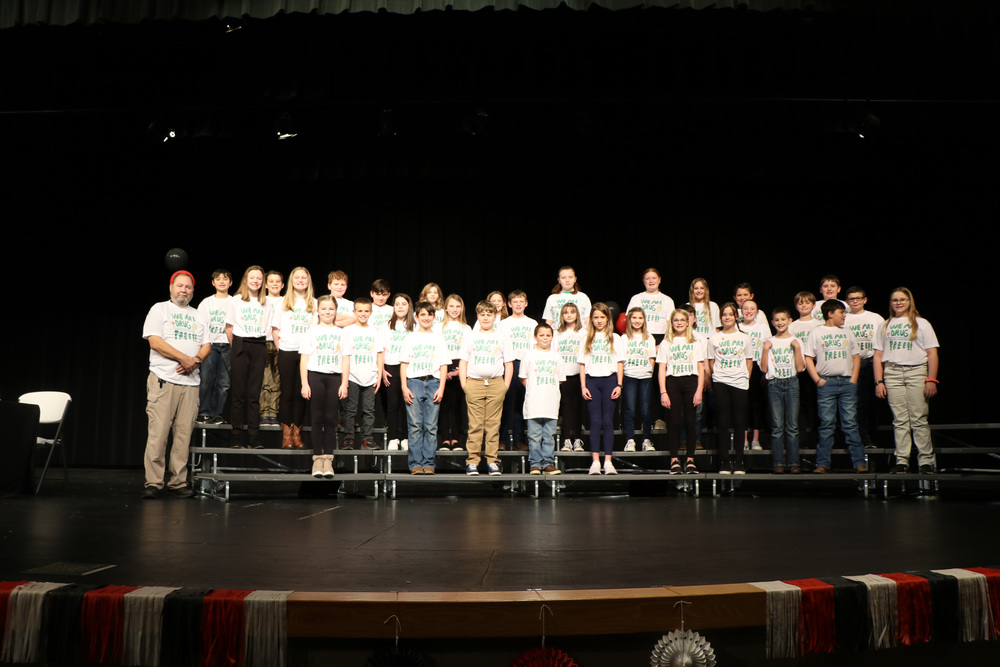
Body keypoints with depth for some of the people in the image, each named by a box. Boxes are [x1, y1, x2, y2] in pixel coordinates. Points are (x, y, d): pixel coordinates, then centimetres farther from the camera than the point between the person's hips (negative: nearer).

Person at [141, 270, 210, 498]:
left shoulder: (199, 316, 20)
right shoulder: (159, 310, 7)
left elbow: (207, 346, 15)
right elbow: (155, 342, -6)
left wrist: (196, 361, -7)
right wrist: (184, 358, -12)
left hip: (191, 382, 4)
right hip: (163, 381, -4)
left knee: (184, 434, 1)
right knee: (158, 433, -8)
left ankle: (178, 482, 6)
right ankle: (153, 483, -2)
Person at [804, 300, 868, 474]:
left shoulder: (847, 332, 15)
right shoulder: (817, 332, 6)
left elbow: (856, 357, 16)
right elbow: (808, 359, 3)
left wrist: (853, 379, 3)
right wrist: (818, 380, -6)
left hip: (847, 382, 2)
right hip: (827, 383, -2)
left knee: (851, 423, 1)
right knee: (826, 424, -1)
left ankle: (859, 463, 3)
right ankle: (822, 464, 3)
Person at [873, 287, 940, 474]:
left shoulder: (921, 324, 9)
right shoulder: (885, 326, 16)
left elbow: (932, 354, 4)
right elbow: (878, 356, 13)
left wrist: (931, 380, -5)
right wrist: (879, 381, 4)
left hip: (916, 371, -2)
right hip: (892, 373, 2)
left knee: (919, 419, -6)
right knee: (899, 420, 0)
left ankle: (926, 461, 0)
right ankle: (902, 461, 2)